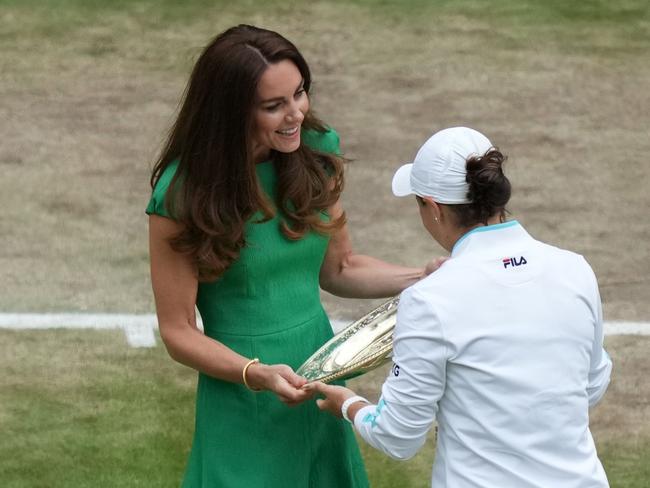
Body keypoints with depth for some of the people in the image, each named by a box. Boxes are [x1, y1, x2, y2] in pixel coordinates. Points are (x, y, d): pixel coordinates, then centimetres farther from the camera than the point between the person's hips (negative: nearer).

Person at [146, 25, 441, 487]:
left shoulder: (317, 152, -4)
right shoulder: (184, 193, -17)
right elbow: (178, 331, -11)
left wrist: (423, 277, -5)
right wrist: (258, 374, -25)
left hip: (318, 379, 5)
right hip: (243, 404, -5)